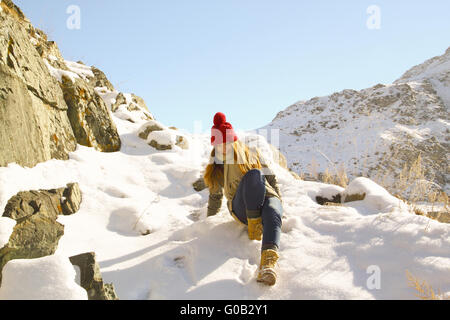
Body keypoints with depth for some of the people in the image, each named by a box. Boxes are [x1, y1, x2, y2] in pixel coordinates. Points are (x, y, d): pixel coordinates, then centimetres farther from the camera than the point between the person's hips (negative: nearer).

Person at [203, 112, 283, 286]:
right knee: (253, 174, -33)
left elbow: (271, 179, 14)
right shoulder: (218, 163, 18)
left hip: (268, 197, 0)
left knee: (272, 216, -41)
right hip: (242, 208, 0)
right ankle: (253, 226, -29)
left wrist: (278, 204, 5)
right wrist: (209, 220, 31)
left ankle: (268, 263, -64)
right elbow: (215, 195, 27)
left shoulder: (253, 153, 14)